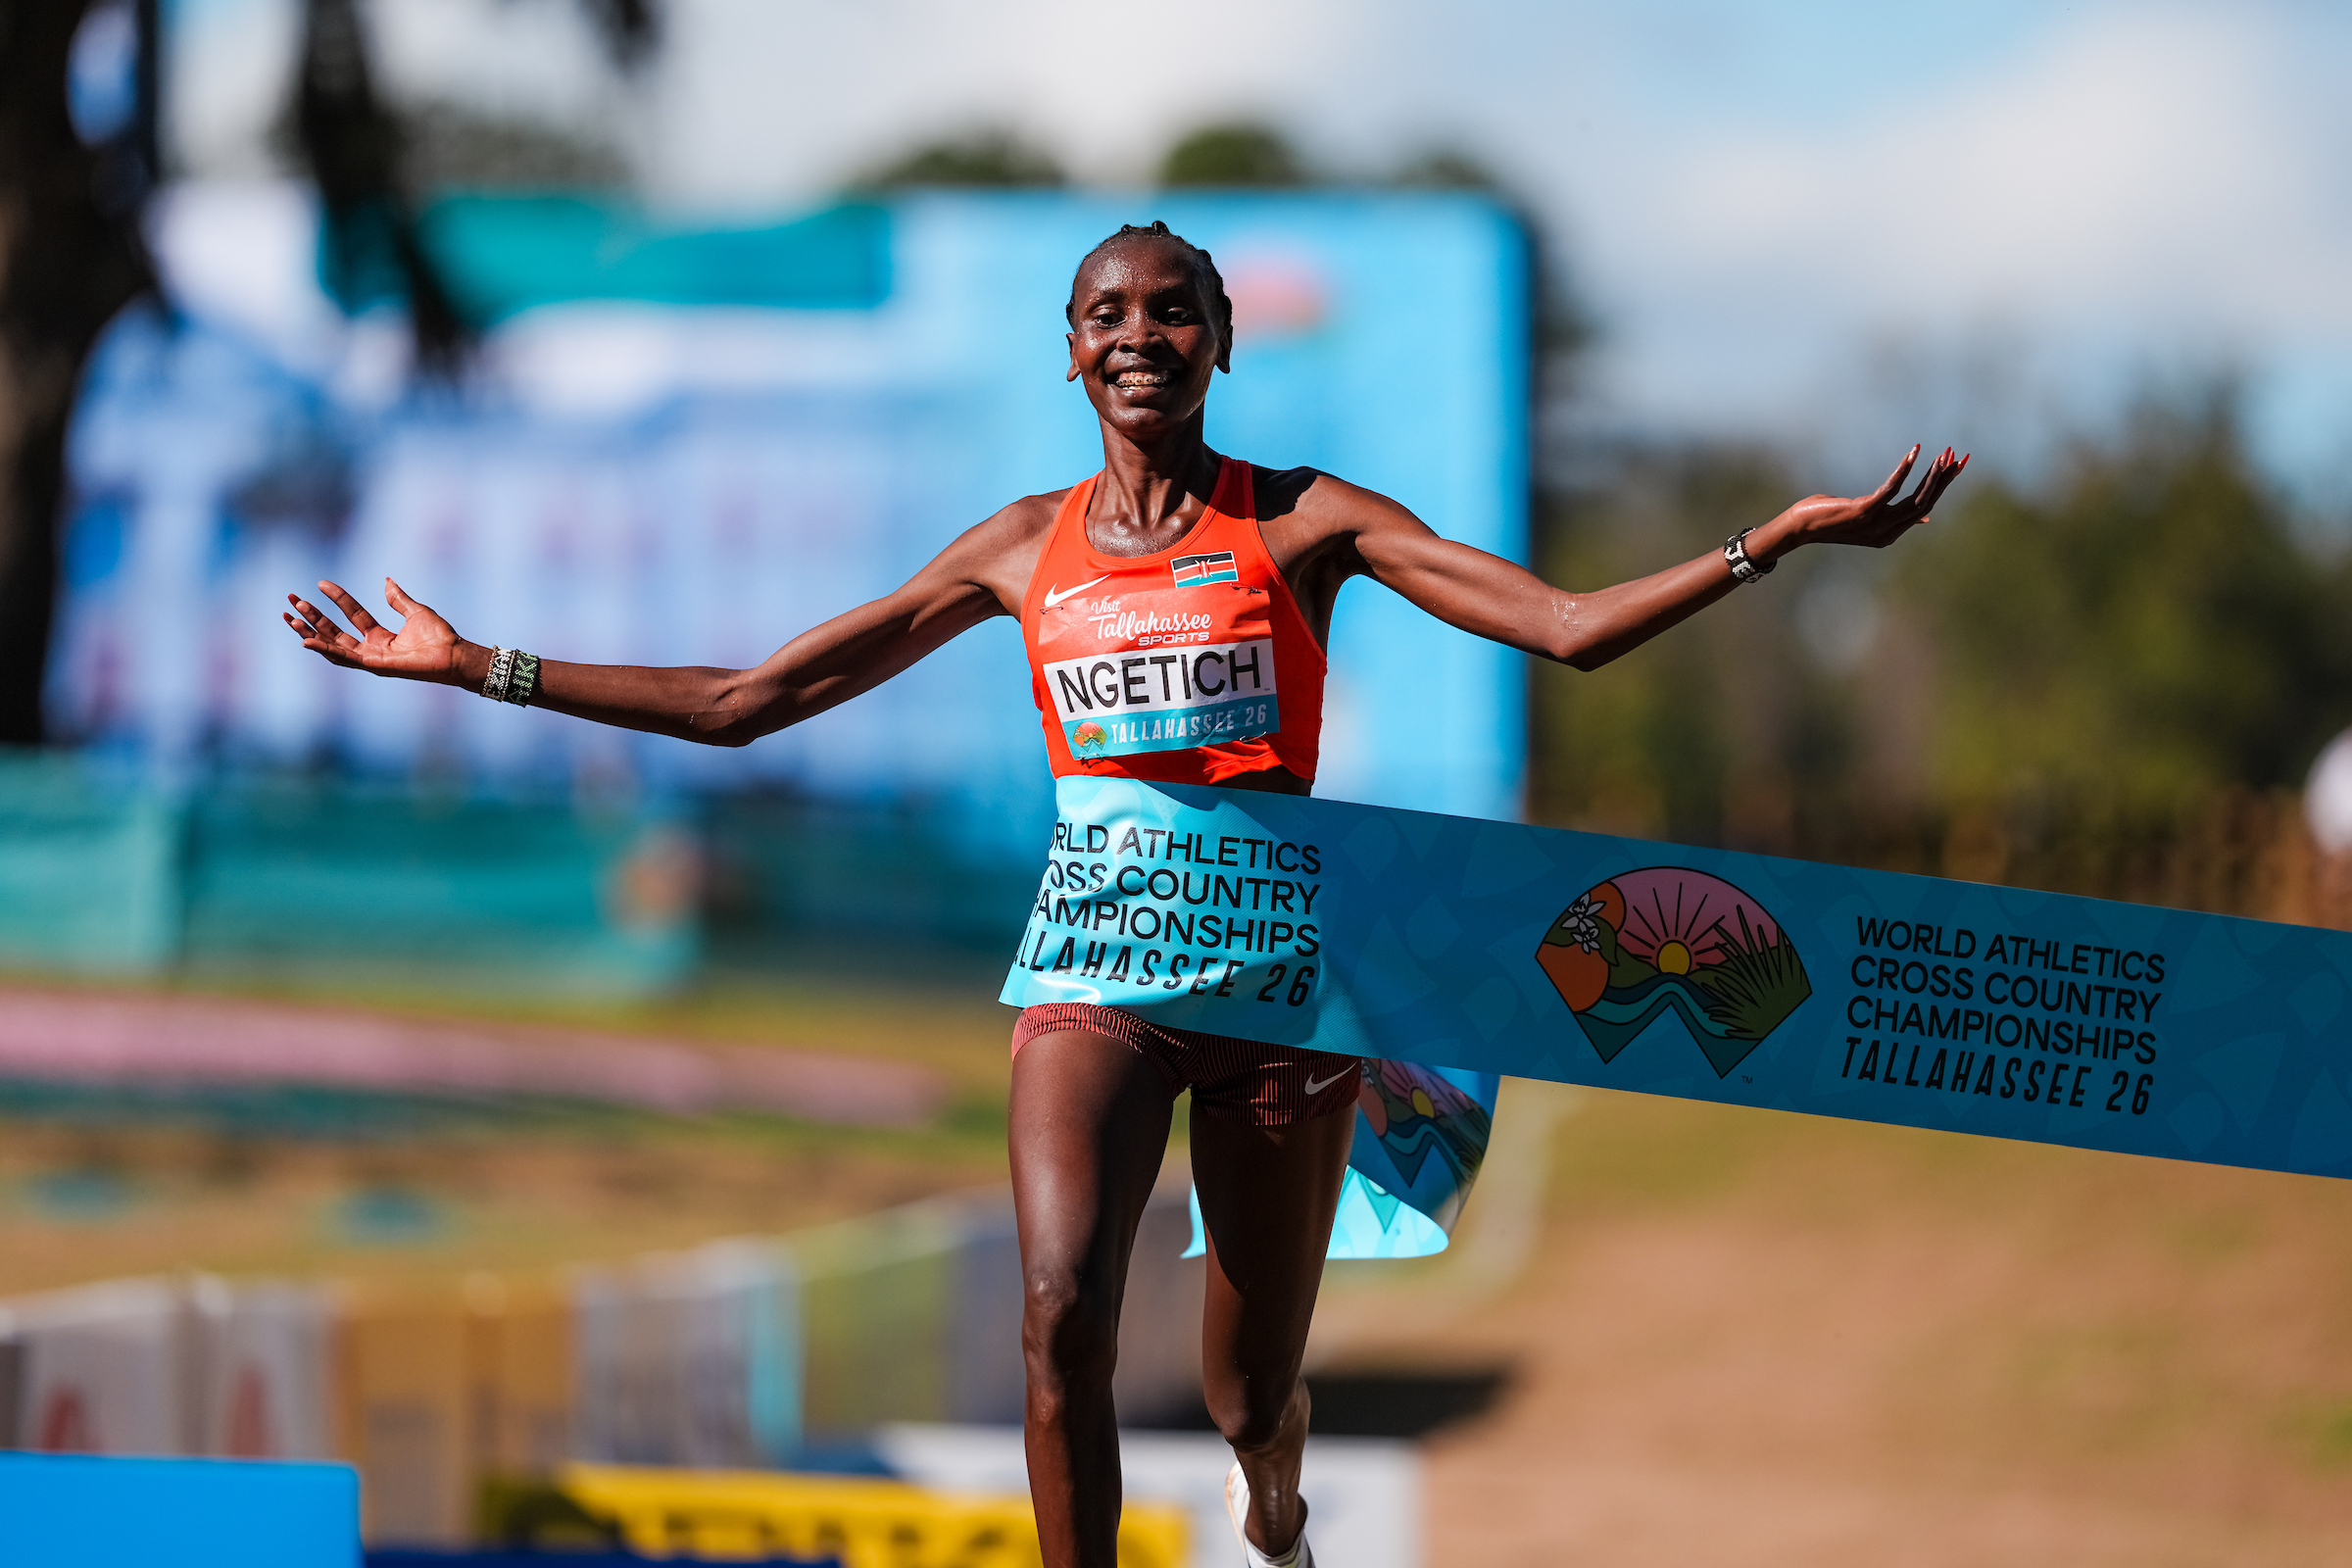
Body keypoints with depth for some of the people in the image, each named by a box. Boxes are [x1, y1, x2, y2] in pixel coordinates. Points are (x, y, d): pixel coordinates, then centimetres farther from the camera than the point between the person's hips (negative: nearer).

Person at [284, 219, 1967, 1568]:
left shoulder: (1303, 521, 0)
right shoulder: (1025, 551, 7)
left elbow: (1569, 626, -8)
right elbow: (746, 701, 11)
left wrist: (1778, 541, -21)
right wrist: (480, 668, 8)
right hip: (1095, 964, 1)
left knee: (1252, 1391, 7)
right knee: (1062, 1307, -25)